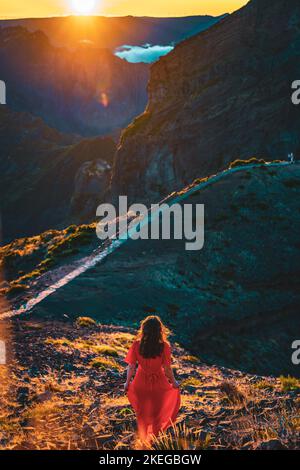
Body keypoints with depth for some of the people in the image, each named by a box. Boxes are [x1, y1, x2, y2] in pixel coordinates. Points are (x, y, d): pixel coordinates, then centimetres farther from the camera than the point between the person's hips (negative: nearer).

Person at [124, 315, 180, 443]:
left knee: (142, 413, 24)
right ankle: (153, 438, 40)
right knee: (156, 412, 25)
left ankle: (143, 439, 40)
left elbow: (131, 366, -12)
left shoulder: (136, 345, -19)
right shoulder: (164, 346, -24)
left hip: (141, 382, 1)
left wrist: (127, 382, 5)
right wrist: (173, 382, 2)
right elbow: (167, 369, -17)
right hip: (158, 383, -1)